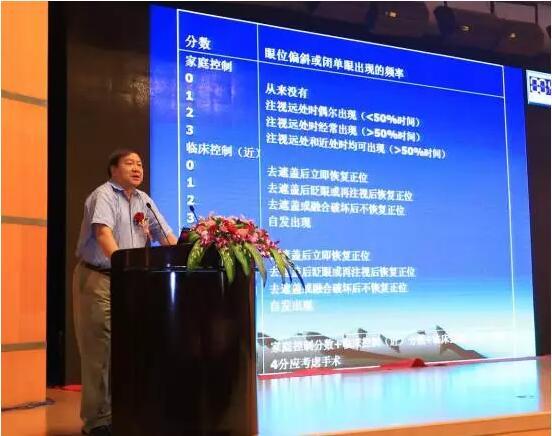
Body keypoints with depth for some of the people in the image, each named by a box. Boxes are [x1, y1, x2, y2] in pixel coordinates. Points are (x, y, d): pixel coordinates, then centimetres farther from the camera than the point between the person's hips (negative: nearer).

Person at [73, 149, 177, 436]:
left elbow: (165, 235, 10)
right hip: (98, 279, -7)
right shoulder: (104, 195, -9)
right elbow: (103, 231, -26)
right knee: (101, 350, -6)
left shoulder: (144, 200, 13)